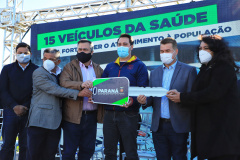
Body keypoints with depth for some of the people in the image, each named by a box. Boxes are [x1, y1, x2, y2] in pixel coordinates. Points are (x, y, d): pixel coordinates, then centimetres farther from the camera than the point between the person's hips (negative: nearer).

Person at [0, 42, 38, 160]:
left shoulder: (36, 70, 7)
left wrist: (25, 107, -9)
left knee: (25, 146, 1)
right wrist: (15, 106, -9)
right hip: (11, 111, 1)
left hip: (29, 111, 0)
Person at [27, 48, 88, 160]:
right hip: (40, 120, -5)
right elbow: (54, 90, -16)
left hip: (55, 122, 6)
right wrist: (78, 93, -21)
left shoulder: (61, 74, 16)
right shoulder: (39, 73, -5)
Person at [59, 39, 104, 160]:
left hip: (92, 116, 3)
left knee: (88, 150, 11)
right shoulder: (70, 67, 4)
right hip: (74, 115, -3)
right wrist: (81, 85, -30)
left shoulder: (98, 69, 15)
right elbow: (63, 83, -13)